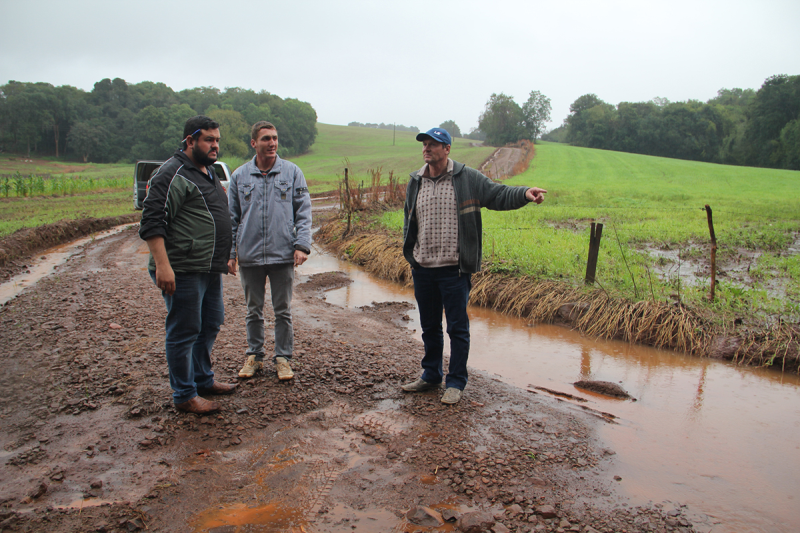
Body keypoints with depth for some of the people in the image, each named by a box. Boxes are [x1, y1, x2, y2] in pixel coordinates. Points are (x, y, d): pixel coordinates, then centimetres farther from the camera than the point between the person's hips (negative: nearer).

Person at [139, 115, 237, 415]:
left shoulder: (208, 173, 18)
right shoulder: (173, 174, -13)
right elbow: (152, 222, -20)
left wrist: (223, 258, 26)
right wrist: (162, 265, -27)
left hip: (210, 269, 10)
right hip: (183, 271, -10)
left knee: (211, 324, 19)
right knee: (184, 331, 0)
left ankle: (203, 379, 35)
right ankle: (184, 396, 12)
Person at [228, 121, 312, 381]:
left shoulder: (292, 172, 2)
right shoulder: (239, 176, 6)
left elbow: (303, 212, 1)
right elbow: (232, 218, 9)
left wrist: (302, 245, -9)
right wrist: (230, 252, 4)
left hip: (283, 255, -1)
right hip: (250, 256, 2)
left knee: (283, 311, 7)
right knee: (253, 311, 13)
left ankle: (283, 358, 20)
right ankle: (254, 355, 28)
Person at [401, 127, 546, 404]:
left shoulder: (468, 178, -4)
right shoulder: (415, 182, 9)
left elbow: (498, 195, -5)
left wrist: (525, 193, -23)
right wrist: (410, 254, 13)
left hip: (454, 270, -4)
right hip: (422, 270, 5)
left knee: (457, 328, 5)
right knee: (429, 327, 17)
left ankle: (455, 382, 20)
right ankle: (431, 375, 34)